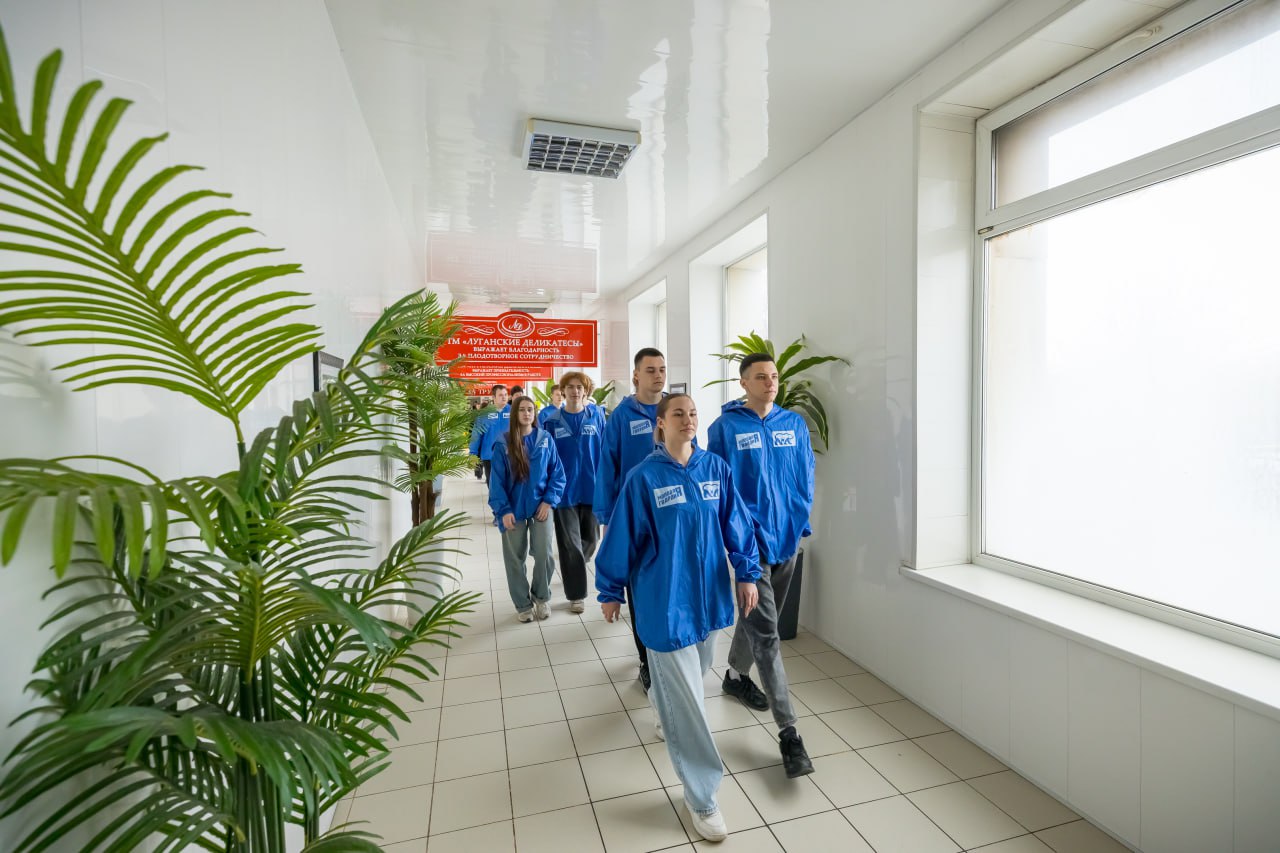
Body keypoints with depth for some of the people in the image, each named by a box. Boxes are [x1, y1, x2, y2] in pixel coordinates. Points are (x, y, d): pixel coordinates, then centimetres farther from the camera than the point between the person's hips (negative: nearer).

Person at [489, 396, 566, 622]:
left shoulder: (545, 438, -2)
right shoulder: (503, 442, -5)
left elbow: (557, 473, 1)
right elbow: (497, 479, -5)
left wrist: (548, 501, -7)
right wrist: (503, 510, -12)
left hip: (540, 506, 0)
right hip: (513, 509, 0)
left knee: (544, 554, 3)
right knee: (515, 558, 8)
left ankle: (541, 597, 28)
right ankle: (523, 604, 26)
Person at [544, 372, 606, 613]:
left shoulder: (596, 416, 0)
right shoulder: (552, 421, -1)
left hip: (592, 487, 2)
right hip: (565, 490, -2)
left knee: (590, 538, 16)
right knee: (570, 543, 4)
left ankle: (574, 570, 46)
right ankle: (576, 594, 18)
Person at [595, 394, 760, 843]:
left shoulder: (716, 468, -4)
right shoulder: (644, 477, -14)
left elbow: (736, 524, 3)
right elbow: (622, 536, -7)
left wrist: (746, 573, 3)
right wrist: (610, 591, -1)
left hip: (709, 594, 5)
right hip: (665, 600, -4)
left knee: (691, 678, 26)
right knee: (685, 698, 4)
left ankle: (665, 715, 58)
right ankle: (701, 797, 23)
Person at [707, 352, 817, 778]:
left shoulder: (795, 424, 4)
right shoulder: (726, 427, -9)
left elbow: (805, 478, 9)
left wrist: (800, 520, 2)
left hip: (787, 537, 5)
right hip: (750, 541, -5)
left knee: (757, 617, 21)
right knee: (766, 632, -5)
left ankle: (736, 675, 46)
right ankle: (788, 731, 4)